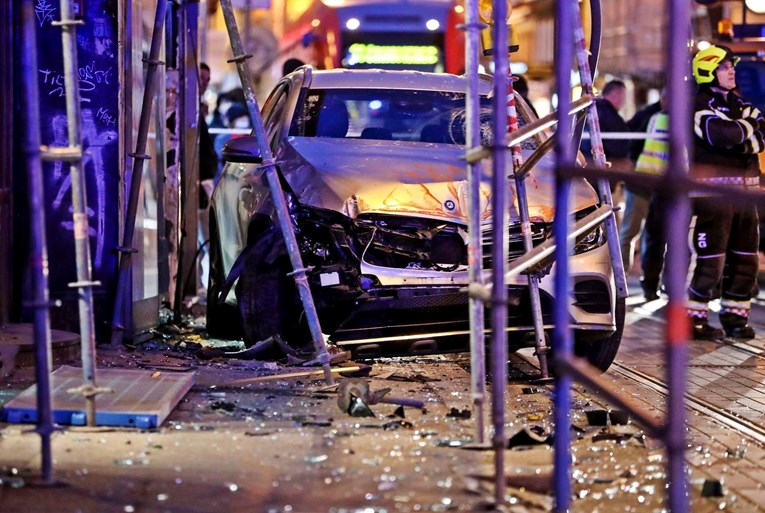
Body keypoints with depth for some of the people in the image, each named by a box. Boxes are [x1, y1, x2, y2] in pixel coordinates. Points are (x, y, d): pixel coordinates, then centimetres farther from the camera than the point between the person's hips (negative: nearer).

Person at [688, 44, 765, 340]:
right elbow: (723, 135, -25)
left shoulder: (740, 105, 17)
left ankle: (735, 317, 20)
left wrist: (738, 134, -15)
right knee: (711, 261, -7)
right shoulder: (701, 106, -8)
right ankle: (695, 319, 1)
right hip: (713, 191, -8)